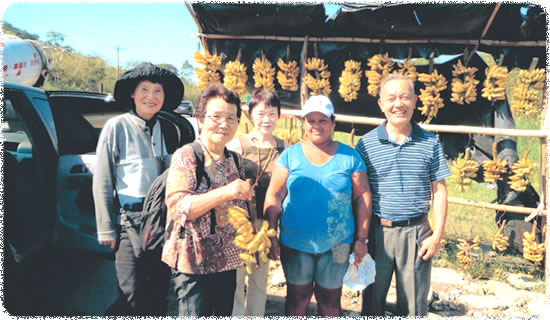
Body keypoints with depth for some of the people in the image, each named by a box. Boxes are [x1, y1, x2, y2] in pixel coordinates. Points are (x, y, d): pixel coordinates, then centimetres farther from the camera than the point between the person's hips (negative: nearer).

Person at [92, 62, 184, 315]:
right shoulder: (117, 127, -3)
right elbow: (102, 183, -3)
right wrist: (106, 229, -5)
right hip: (130, 221, -4)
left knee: (159, 294, 13)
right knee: (134, 299, -2)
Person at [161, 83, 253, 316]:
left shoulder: (235, 161, 10)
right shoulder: (186, 156, -10)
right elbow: (177, 206, -20)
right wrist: (225, 192, -28)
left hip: (228, 261, 7)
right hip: (194, 262, -6)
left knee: (224, 314, 15)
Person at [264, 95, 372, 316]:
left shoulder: (350, 157, 0)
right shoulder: (290, 155, 0)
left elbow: (362, 197, 0)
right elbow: (274, 196, -1)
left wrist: (361, 239, -2)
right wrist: (271, 235, -5)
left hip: (336, 245, 0)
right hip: (295, 243, 0)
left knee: (330, 299, 15)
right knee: (297, 297, 14)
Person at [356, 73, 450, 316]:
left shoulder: (430, 142, 1)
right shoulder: (367, 143, -2)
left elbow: (439, 190, 4)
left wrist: (437, 235, -2)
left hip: (416, 232, 0)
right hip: (377, 232, 0)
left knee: (414, 304, 13)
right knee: (373, 298, 15)